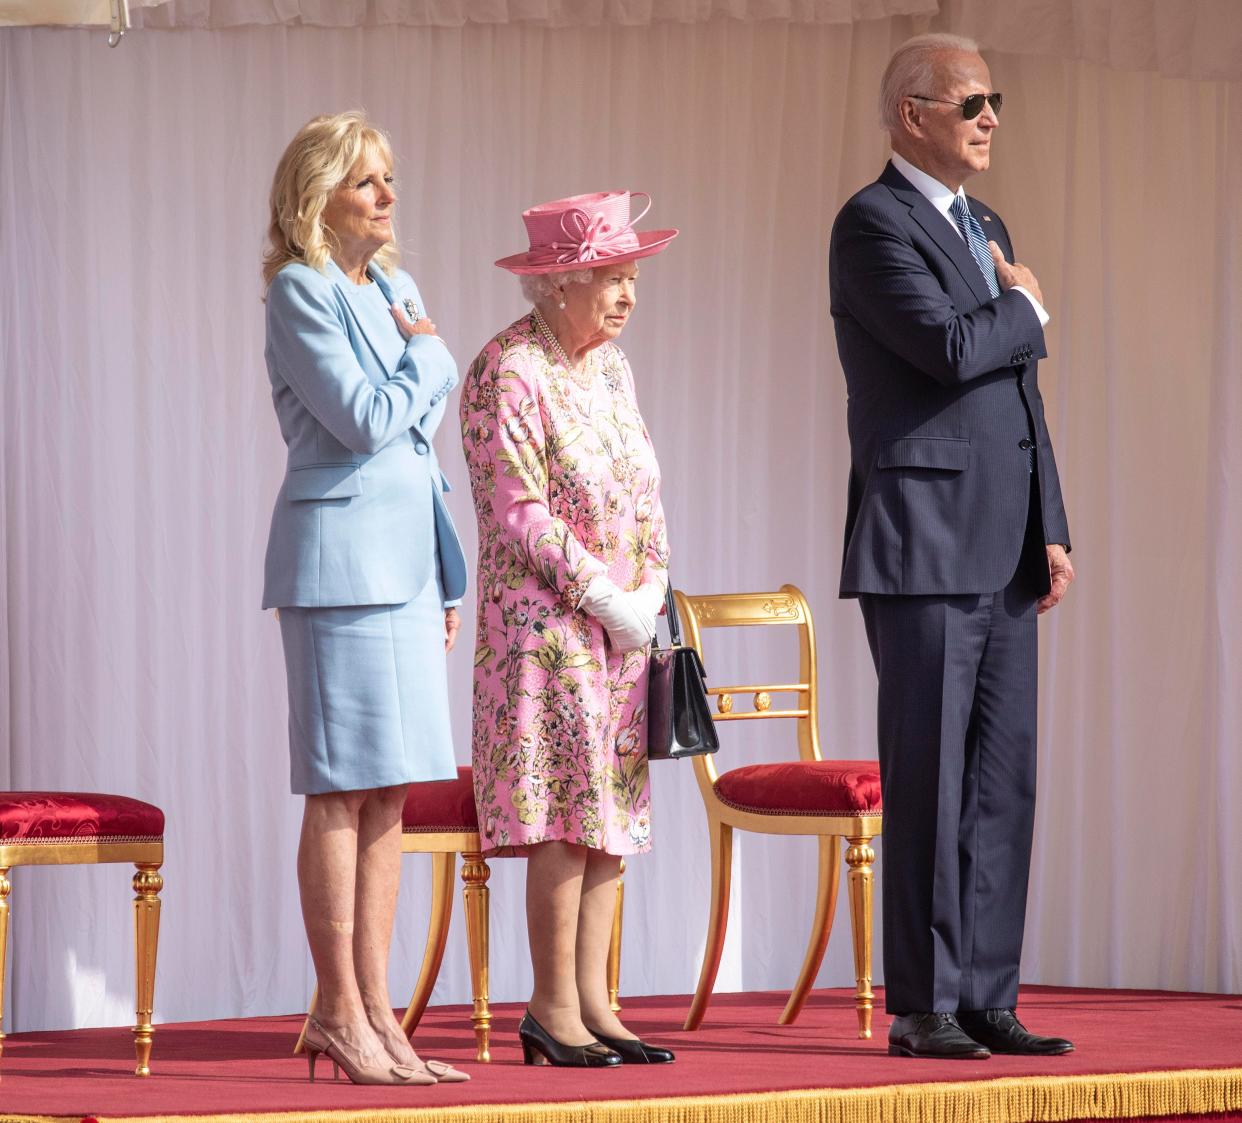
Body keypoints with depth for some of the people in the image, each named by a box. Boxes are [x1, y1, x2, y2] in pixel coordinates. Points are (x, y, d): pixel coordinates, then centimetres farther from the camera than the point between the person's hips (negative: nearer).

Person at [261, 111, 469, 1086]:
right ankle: (341, 1014, -2)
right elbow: (367, 420, -17)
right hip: (341, 554, -8)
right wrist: (429, 354, 0)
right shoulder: (302, 292, -8)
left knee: (390, 790, 7)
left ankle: (377, 1013, 10)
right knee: (343, 789, -6)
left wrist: (445, 578, 18)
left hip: (405, 556, 8)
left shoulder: (392, 289, 17)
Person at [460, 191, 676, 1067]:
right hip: (545, 622, -8)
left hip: (621, 621, 8)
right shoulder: (509, 372, -11)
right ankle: (554, 1009, -3)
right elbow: (518, 510, -16)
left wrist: (651, 585, 2)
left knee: (611, 811, 5)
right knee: (568, 810, -9)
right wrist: (603, 594, -15)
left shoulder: (609, 364, 14)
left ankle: (592, 1003, 8)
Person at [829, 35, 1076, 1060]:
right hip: (924, 546, -8)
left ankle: (987, 997, 11)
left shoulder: (987, 229, 20)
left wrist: (1052, 529, 14)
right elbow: (949, 347, -22)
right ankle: (922, 1006, 0)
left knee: (1004, 782, 7)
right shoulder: (873, 223, -7)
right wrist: (1026, 310, -2)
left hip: (1003, 552, 8)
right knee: (930, 782, -5)